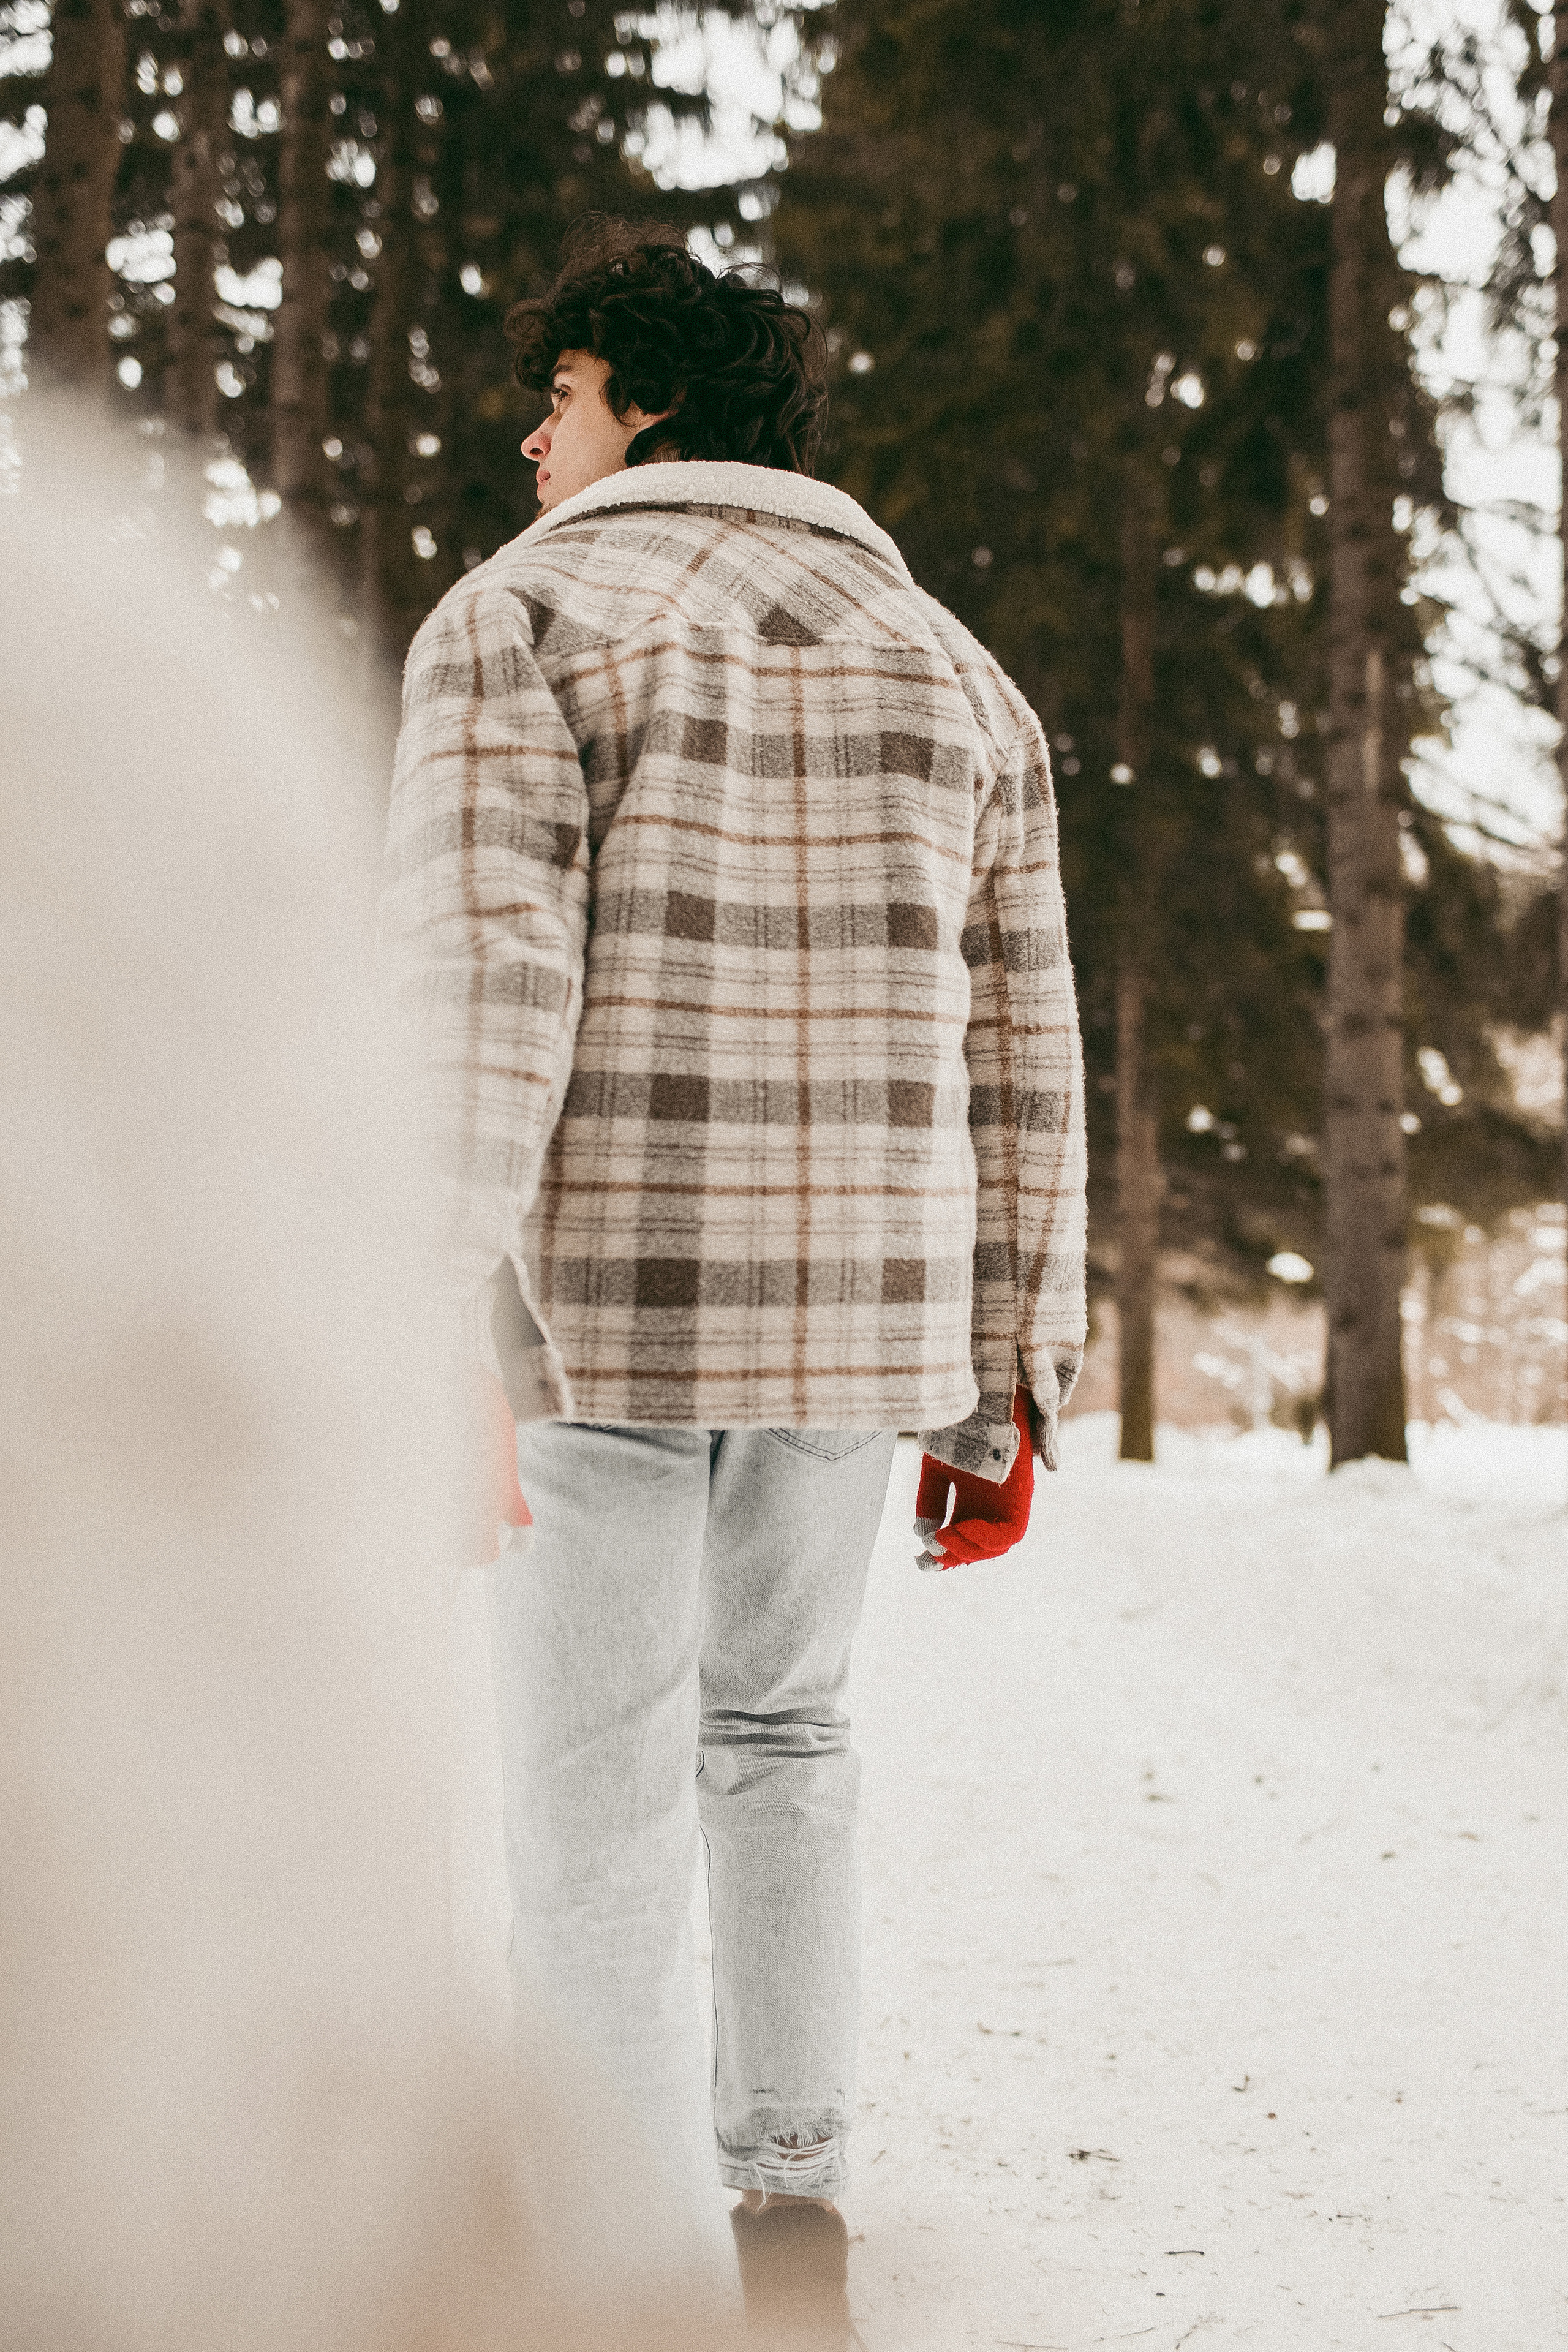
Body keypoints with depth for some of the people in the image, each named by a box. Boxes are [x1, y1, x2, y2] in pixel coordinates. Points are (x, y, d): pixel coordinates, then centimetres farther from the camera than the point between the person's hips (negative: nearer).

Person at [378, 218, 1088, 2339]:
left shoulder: (524, 619, -4)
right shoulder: (956, 676, 12)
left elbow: (477, 1006, -16)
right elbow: (1016, 1066, 10)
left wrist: (447, 1356, -20)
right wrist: (1007, 1393, 14)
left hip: (594, 1295, -5)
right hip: (858, 1299, 5)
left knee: (601, 1806, 3)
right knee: (776, 1724, 24)